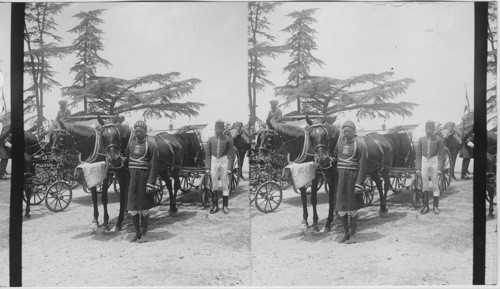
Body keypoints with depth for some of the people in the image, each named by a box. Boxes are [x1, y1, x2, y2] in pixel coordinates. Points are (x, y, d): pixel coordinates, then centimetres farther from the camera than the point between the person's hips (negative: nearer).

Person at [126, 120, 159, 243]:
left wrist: (150, 183, -16)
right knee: (132, 208, 6)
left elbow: (154, 166, -10)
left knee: (144, 208, 4)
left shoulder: (151, 144, -7)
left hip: (144, 178, -4)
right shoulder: (131, 143, 9)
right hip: (132, 177, 4)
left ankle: (144, 233, 18)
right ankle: (137, 232, 22)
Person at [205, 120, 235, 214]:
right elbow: (207, 154, 6)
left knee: (225, 184, 3)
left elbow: (231, 154, -3)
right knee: (214, 184, 6)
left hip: (224, 161, -2)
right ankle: (215, 206, 16)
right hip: (214, 161, 2)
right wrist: (207, 167, 0)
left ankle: (225, 206, 13)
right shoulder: (211, 139, 3)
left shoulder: (228, 139, -4)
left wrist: (229, 168, -9)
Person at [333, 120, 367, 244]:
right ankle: (346, 233, 24)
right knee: (341, 209, 8)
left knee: (352, 208, 4)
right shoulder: (340, 143, 10)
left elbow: (362, 167, -10)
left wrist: (359, 184, -17)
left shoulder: (360, 145, -6)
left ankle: (353, 234, 19)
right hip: (341, 178, 5)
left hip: (353, 178, -5)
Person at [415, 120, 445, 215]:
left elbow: (441, 155, -3)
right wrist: (418, 167, 1)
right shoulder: (421, 140, 3)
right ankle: (425, 206, 16)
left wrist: (440, 168, -10)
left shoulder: (439, 140, -3)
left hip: (434, 162, -2)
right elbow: (418, 155, 6)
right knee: (425, 185, 8)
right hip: (424, 162, 2)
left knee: (434, 185, 5)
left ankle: (436, 206, 15)